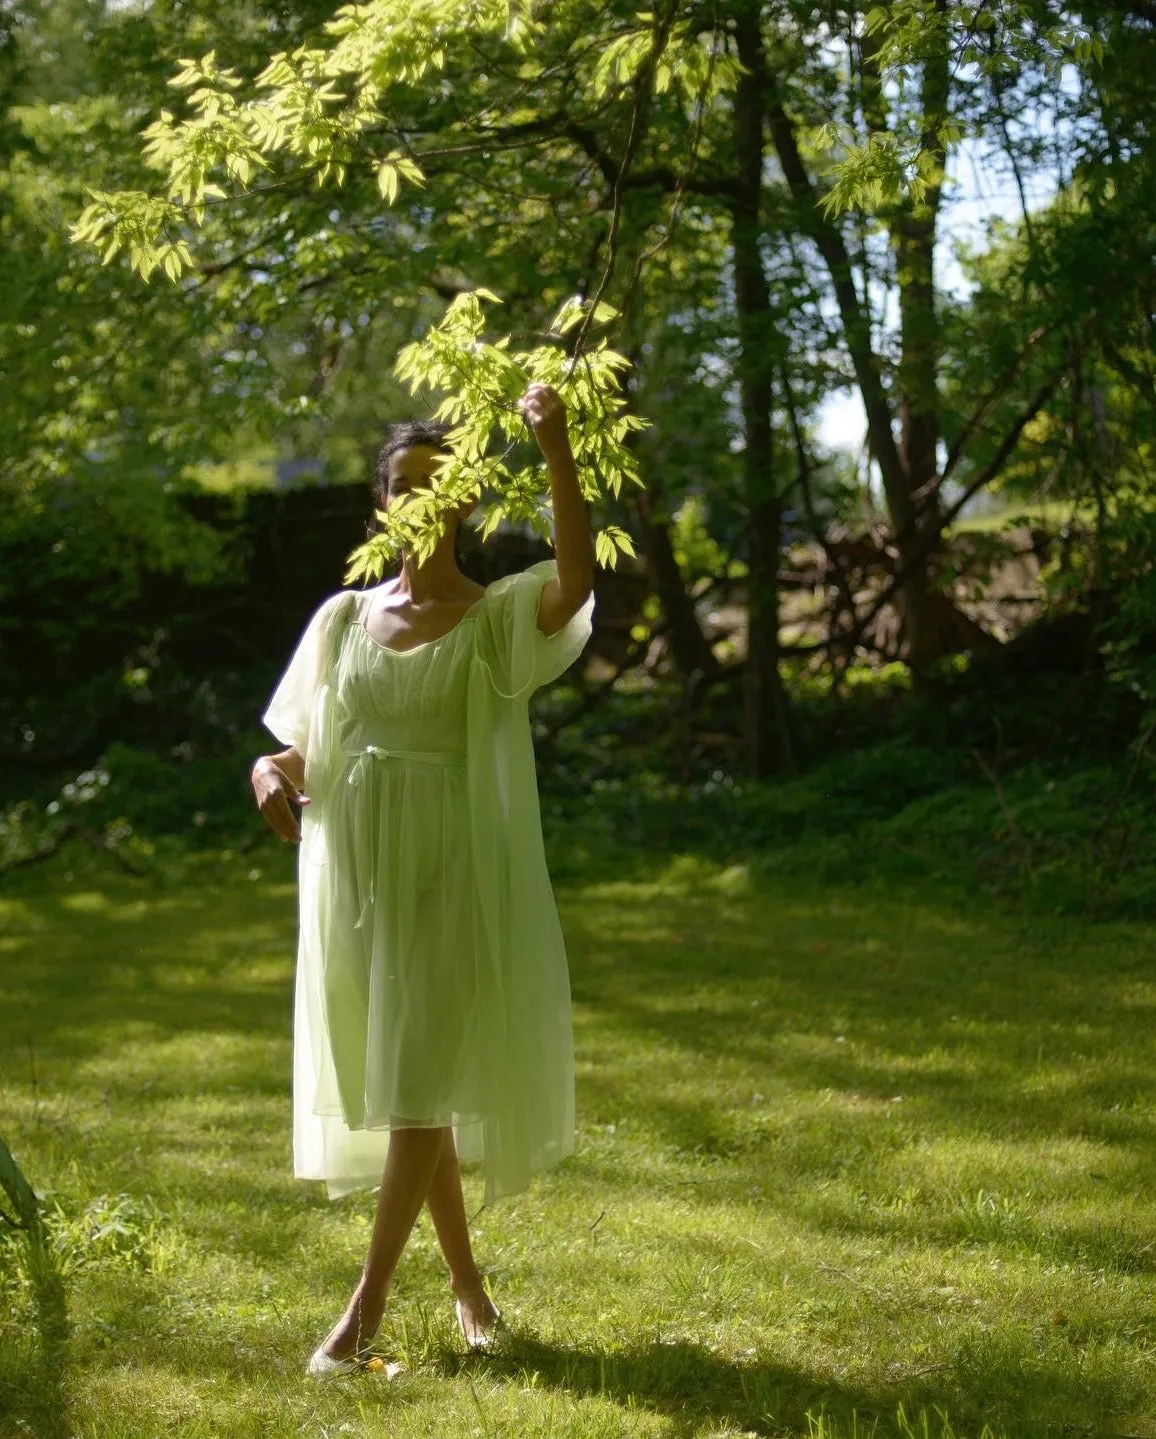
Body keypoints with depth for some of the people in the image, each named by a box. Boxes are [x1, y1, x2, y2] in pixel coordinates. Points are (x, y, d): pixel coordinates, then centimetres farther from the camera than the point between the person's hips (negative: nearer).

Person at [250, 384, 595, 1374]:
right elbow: (304, 742, 15)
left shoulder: (500, 617, -3)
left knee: (419, 1077, -8)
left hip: (449, 871, -5)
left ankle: (368, 1306, -5)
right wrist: (272, 770, -9)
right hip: (357, 867, 5)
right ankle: (466, 1281, 25)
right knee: (398, 1081, 11)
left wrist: (558, 456, -37)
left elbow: (578, 577, -25)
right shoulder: (344, 617, 9)